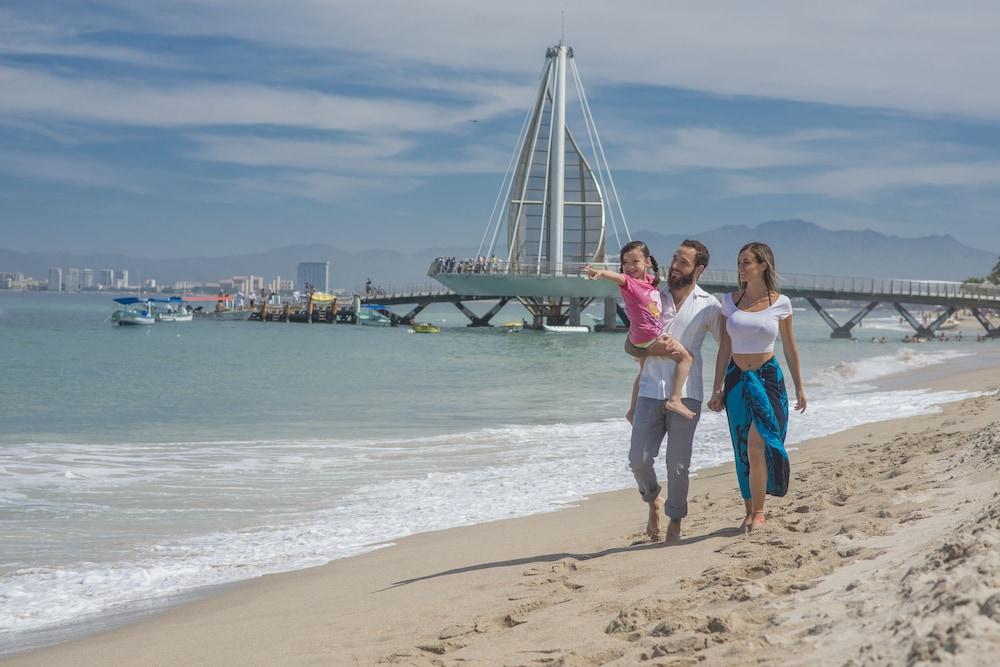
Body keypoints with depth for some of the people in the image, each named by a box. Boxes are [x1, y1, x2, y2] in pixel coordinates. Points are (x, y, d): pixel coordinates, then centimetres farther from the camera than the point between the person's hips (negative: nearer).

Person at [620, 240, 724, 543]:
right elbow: (630, 344, 11)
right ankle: (654, 501, 26)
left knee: (678, 464, -1)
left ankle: (675, 524, 16)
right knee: (639, 459, -4)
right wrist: (652, 350, -10)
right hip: (650, 392, 2)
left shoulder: (708, 306, 3)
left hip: (686, 394, -2)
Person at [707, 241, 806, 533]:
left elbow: (790, 348, 6)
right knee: (744, 451, 8)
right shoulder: (731, 301, 2)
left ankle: (757, 512, -4)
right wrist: (717, 389, 2)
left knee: (756, 446, -13)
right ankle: (751, 511, 18)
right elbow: (724, 348, 5)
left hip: (768, 378, -3)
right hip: (736, 379, 3)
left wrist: (799, 387, 9)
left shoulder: (780, 303, -3)